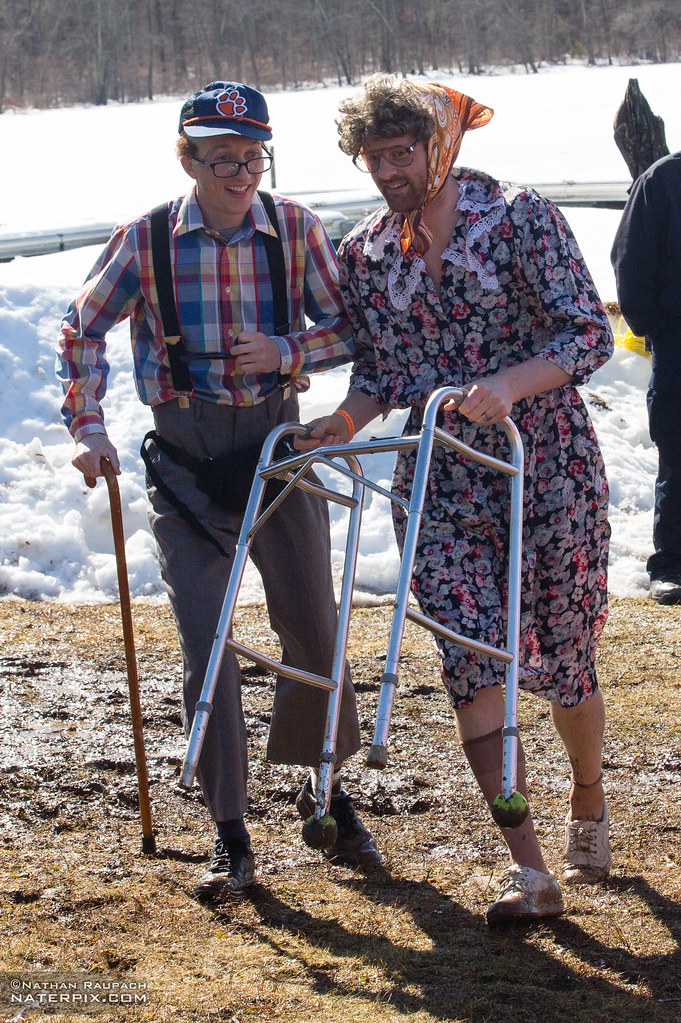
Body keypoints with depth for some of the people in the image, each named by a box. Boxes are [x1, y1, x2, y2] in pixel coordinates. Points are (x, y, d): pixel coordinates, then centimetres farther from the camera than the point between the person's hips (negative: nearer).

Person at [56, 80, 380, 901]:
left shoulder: (296, 230, -3)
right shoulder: (146, 240, -5)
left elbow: (351, 326, 5)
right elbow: (83, 330, 7)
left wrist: (288, 352, -14)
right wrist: (87, 431, 0)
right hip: (184, 456, -1)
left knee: (313, 629, 8)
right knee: (204, 643, -5)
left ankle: (324, 787, 33)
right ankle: (230, 836, 5)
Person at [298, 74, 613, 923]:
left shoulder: (521, 219, -7)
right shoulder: (363, 254, 7)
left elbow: (589, 334, -11)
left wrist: (509, 385, -27)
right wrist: (343, 422, -7)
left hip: (548, 471, -3)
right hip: (440, 486, 3)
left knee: (562, 662, 7)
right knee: (472, 662, -10)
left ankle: (589, 804, 36)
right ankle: (528, 868, -8)